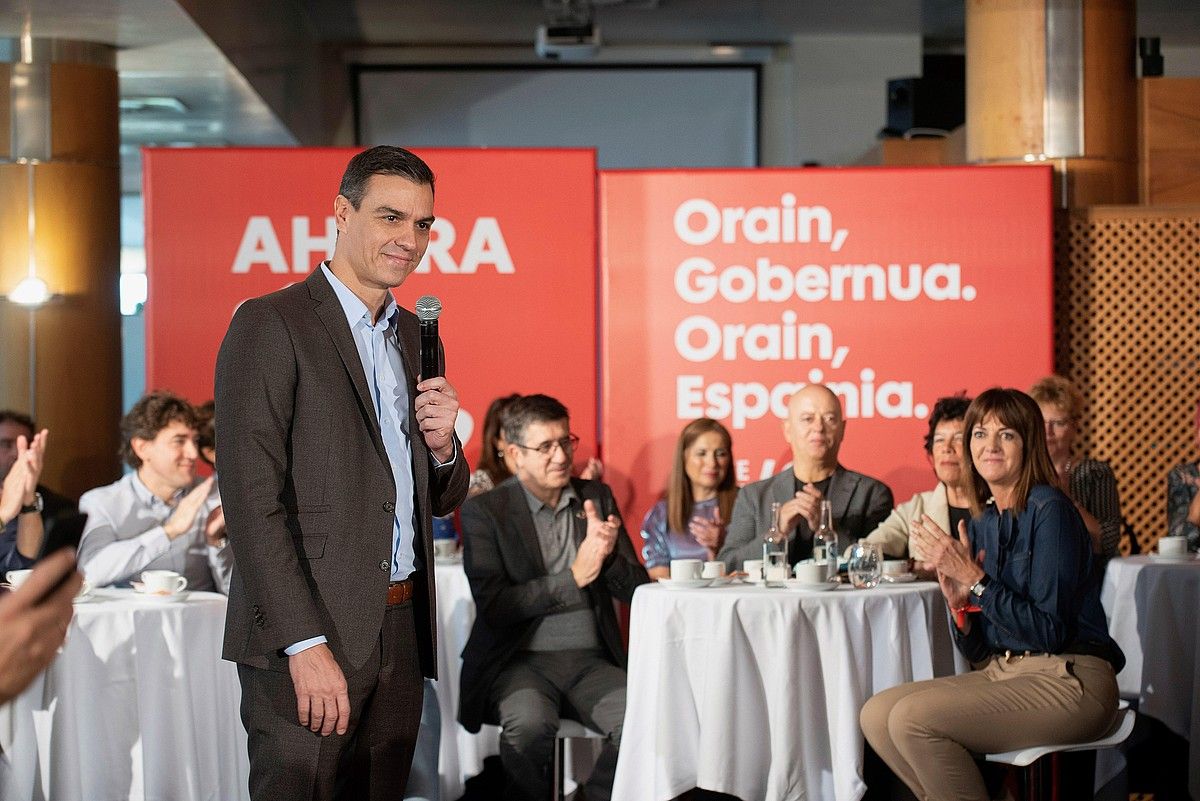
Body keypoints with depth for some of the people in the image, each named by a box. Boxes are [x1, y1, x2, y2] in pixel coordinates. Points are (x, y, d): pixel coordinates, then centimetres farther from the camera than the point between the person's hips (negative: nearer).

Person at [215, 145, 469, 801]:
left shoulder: (414, 335, 16)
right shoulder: (270, 324, -6)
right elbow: (252, 498, -14)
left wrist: (441, 446, -1)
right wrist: (306, 644, -20)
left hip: (400, 636, 7)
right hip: (304, 636, -7)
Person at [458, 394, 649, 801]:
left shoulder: (597, 497, 11)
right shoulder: (483, 511, -1)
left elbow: (637, 589, 9)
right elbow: (492, 607, -10)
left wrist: (607, 553, -13)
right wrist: (575, 576, -15)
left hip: (593, 661, 4)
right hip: (521, 661, -3)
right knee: (529, 724, -35)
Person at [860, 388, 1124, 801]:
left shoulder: (1049, 510, -11)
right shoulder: (980, 523, 11)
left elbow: (1050, 630, -18)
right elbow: (977, 651, 11)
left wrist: (974, 579, -17)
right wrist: (958, 602, -8)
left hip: (1068, 682, -8)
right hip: (1001, 674, 8)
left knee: (913, 717, -22)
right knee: (876, 714, -6)